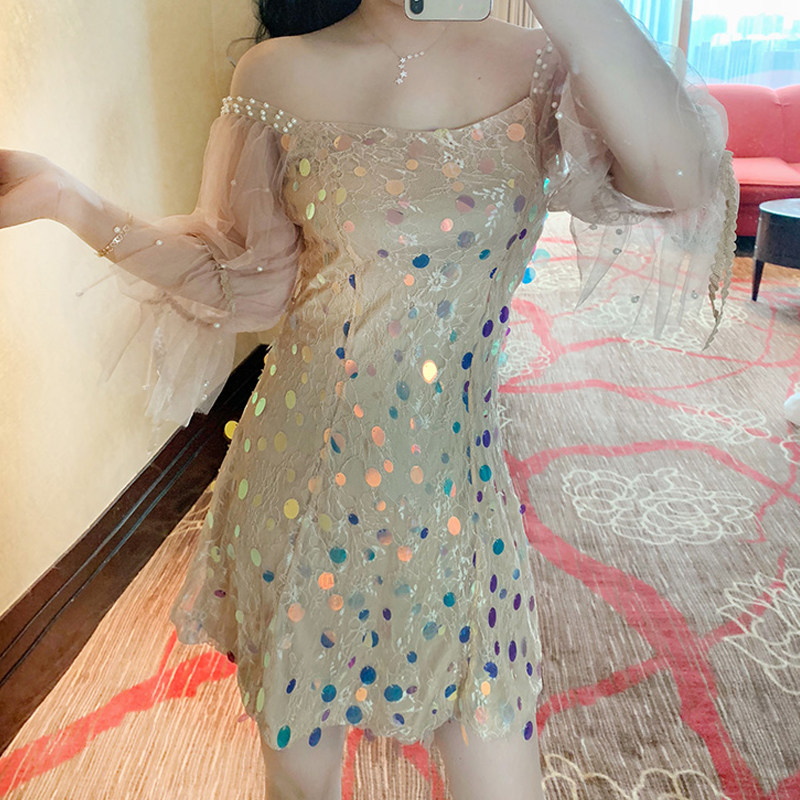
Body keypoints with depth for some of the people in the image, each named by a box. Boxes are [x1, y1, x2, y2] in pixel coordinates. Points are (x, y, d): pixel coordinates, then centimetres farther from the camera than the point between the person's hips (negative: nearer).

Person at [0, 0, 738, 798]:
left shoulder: (536, 68, -3)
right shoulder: (278, 76, -2)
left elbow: (678, 180, -22)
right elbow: (241, 276, 3)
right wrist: (67, 200, -6)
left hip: (453, 495, 0)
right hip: (298, 482, 1)